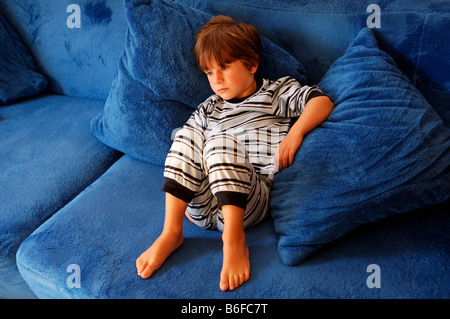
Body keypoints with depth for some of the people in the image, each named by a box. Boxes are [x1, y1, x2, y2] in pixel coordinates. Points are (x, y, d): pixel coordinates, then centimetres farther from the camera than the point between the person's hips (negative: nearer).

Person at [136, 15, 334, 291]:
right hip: (204, 207, 4)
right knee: (188, 134, -19)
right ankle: (171, 232, -23)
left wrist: (295, 133, -16)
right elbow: (184, 147, 15)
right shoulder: (208, 109, 23)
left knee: (221, 140, -28)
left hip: (251, 202, -4)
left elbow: (322, 102, -1)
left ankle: (234, 241, -33)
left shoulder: (277, 93, 14)